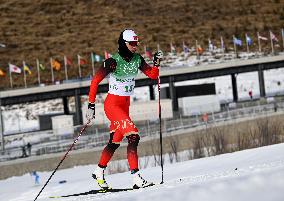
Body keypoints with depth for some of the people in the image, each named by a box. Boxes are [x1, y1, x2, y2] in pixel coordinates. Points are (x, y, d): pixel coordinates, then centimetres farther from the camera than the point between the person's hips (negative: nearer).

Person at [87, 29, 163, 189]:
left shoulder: (137, 59, 2)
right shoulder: (113, 61, -17)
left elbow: (153, 75, 10)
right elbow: (95, 81, -14)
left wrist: (157, 62, -9)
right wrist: (91, 105, -17)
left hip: (125, 105, 7)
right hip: (112, 104, -7)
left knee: (115, 141, 16)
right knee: (133, 136, -21)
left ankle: (99, 173, 34)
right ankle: (136, 178, -23)